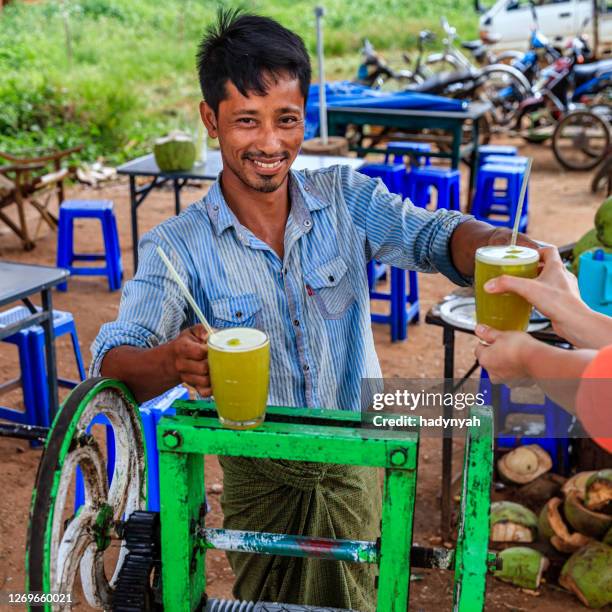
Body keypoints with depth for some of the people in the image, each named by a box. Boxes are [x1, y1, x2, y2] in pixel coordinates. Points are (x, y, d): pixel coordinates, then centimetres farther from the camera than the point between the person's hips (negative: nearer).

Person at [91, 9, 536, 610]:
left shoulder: (346, 198, -10)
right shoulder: (177, 246, -17)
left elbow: (433, 235, -24)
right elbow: (113, 362, -26)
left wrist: (503, 247, -48)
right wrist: (174, 361, -50)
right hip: (255, 471, 0)